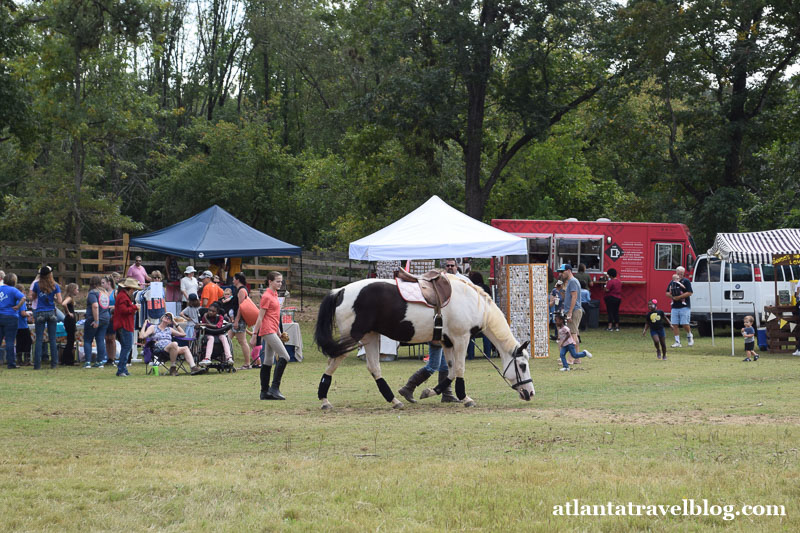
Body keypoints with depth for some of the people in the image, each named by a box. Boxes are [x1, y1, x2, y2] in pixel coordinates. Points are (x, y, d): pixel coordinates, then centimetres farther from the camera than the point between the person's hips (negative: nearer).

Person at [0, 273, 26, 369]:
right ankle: (11, 363, 1)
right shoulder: (13, 290, -9)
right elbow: (23, 298, -24)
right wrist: (18, 307, -11)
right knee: (10, 341, -1)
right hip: (10, 317, -5)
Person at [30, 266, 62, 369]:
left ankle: (37, 364, -4)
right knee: (52, 339, 6)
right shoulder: (55, 286, -2)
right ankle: (54, 363, 5)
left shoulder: (37, 285, -1)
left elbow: (32, 297, 8)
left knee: (39, 339, 1)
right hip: (51, 313, 0)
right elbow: (59, 301, -4)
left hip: (40, 313, 0)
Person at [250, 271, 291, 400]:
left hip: (272, 332, 9)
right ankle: (275, 388, -13)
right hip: (268, 331, -9)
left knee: (268, 361, 9)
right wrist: (254, 335, -13)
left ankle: (265, 392, 11)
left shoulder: (274, 295, 16)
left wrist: (279, 333, 23)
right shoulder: (266, 296, -11)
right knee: (284, 356, -15)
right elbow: (260, 317, -13)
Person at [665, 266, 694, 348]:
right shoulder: (672, 282, 13)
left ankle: (689, 336, 21)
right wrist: (672, 296, -7)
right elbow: (667, 293, 15)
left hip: (684, 306, -5)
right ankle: (677, 342, 6)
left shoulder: (686, 281, -2)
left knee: (685, 324, -7)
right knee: (675, 325, 0)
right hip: (675, 307, 5)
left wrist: (679, 297, -15)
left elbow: (689, 293, -10)